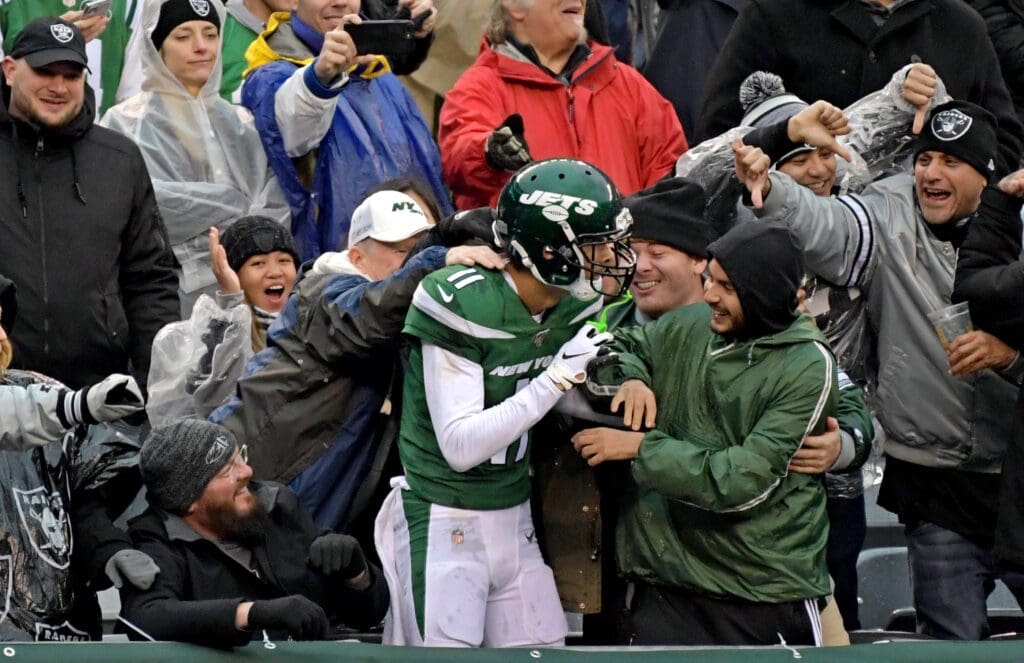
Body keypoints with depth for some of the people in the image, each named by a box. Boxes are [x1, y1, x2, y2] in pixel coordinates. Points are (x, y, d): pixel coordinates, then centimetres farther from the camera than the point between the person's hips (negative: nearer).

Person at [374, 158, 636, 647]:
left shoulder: (574, 306, 2)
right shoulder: (461, 304, -21)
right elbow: (461, 447, -23)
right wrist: (559, 377, -26)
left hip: (515, 522, 7)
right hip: (443, 527, -7)